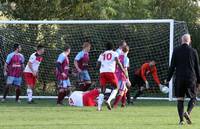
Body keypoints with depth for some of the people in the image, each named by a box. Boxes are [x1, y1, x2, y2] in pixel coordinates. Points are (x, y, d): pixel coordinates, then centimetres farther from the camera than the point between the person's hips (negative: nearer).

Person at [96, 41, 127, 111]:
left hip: (102, 72, 3)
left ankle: (99, 106, -10)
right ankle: (108, 101, -9)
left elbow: (97, 65, 17)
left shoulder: (102, 55, 22)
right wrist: (123, 71, -7)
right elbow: (118, 62, -6)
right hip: (110, 72, -3)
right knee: (115, 88, 14)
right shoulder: (114, 53, 12)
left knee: (102, 90, 7)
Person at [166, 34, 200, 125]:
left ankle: (181, 119, -2)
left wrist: (168, 79, 6)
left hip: (179, 78, 1)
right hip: (191, 78, -1)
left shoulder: (176, 51, 0)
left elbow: (172, 66, 0)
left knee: (180, 99, 5)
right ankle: (188, 112, -14)